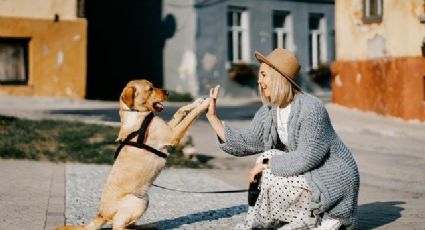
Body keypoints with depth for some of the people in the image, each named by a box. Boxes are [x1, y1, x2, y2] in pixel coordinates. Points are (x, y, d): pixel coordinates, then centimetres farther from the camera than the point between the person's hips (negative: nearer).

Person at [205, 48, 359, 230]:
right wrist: (212, 115, -3)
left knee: (272, 179, -20)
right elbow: (243, 143, 1)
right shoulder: (268, 112, 1)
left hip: (334, 179, -9)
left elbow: (307, 158, -27)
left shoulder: (310, 109, -24)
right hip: (310, 175, 9)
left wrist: (266, 163, -20)